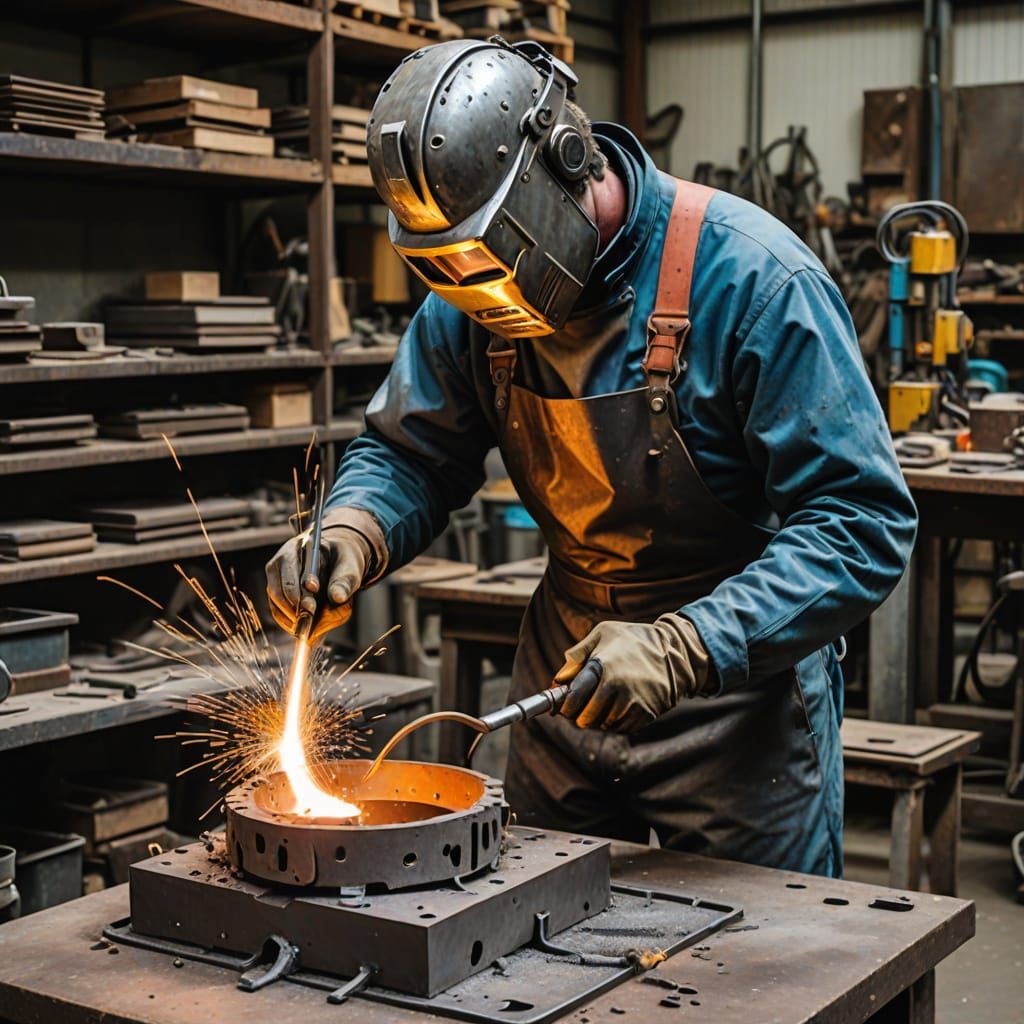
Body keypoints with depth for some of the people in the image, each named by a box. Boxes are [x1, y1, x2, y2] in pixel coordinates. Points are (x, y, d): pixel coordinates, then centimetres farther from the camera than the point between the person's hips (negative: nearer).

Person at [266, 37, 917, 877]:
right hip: (566, 677, 5)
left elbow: (863, 525, -25)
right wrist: (351, 537, -19)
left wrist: (683, 649, -36)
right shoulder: (478, 290, -5)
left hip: (738, 691, -5)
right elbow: (409, 453, 4)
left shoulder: (751, 279, -23)